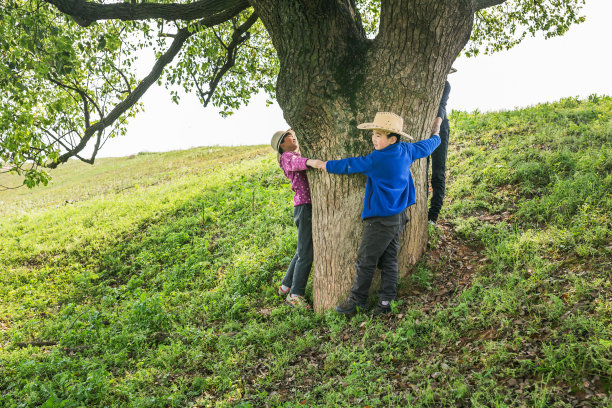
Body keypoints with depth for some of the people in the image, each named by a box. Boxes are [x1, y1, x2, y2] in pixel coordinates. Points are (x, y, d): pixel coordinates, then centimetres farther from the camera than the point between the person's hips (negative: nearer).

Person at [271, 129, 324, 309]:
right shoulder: (287, 157, -3)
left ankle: (286, 286, 29)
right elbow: (296, 163, -27)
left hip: (311, 206, 9)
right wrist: (310, 162, -47)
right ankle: (295, 295, -2)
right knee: (306, 254, -9)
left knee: (303, 251, 17)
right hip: (304, 206, -9)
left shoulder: (300, 155, 24)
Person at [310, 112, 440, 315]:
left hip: (381, 219, -9)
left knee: (365, 260, 2)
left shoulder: (377, 159, -19)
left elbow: (351, 165, -11)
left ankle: (357, 300, 13)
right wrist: (436, 138, 44)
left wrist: (327, 165, 0)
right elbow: (425, 147, 23)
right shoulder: (406, 151, 4)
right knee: (389, 260, 11)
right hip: (398, 217, 9)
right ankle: (385, 302, 15)